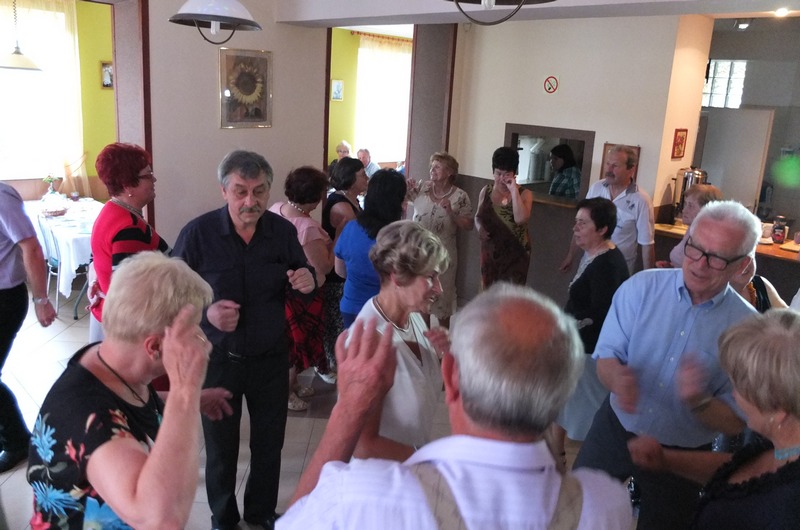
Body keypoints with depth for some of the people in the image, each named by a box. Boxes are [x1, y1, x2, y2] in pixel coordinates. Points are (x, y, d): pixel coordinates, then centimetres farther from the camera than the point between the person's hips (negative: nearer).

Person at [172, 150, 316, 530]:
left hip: (271, 357, 2)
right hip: (217, 358, -2)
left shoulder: (282, 231, -8)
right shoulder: (198, 233, -16)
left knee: (269, 442, 20)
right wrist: (205, 313, -26)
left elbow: (302, 286, 2)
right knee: (221, 447, 17)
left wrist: (307, 284, -22)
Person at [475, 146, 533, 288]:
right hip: (489, 251, 4)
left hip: (515, 253, -4)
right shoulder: (486, 191, 3)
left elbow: (521, 219, -25)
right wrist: (480, 227, -6)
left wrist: (514, 190, -23)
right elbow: (478, 216, 16)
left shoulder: (524, 194, -8)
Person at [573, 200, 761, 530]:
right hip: (614, 431, 1)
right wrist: (618, 379, -34)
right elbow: (605, 358, -11)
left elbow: (735, 422, -12)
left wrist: (699, 401, -33)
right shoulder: (642, 287, -13)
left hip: (681, 457, -1)